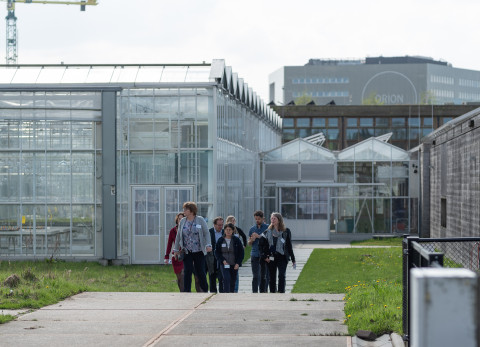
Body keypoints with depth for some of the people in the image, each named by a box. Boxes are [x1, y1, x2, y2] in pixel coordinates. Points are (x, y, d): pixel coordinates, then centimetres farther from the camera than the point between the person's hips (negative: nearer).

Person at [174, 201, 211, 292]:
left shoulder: (200, 220, -1)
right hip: (187, 252, 2)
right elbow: (178, 236, 13)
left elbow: (206, 233, -2)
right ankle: (187, 291, -1)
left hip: (199, 251, -2)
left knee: (200, 271, 2)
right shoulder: (182, 221, 7)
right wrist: (176, 249, 13)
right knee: (187, 271, -5)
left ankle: (205, 290, 20)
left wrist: (208, 245, -15)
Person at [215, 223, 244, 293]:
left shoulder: (236, 240, 1)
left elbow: (241, 253, 3)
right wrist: (223, 260, -9)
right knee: (226, 279, -19)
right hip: (224, 264, -1)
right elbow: (217, 252, 5)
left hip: (234, 265, 1)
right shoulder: (220, 240, 2)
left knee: (232, 282, 8)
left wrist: (238, 263, -7)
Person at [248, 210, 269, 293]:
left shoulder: (267, 227, 3)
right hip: (255, 254, 1)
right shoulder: (252, 229, 12)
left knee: (263, 276, 5)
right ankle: (254, 292, -9)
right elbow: (249, 243, 16)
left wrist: (259, 236, -15)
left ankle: (263, 291, 13)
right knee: (255, 276, -6)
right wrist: (251, 240, -7)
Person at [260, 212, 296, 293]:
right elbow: (262, 245, 9)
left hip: (282, 257, -2)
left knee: (281, 276, -18)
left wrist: (293, 260, 5)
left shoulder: (286, 231, 1)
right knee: (272, 278, 6)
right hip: (271, 258, 2)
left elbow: (289, 246, 5)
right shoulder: (268, 232, 5)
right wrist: (264, 256, -2)